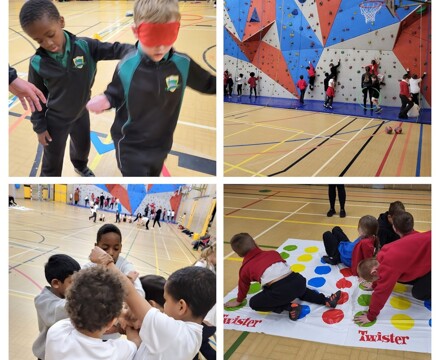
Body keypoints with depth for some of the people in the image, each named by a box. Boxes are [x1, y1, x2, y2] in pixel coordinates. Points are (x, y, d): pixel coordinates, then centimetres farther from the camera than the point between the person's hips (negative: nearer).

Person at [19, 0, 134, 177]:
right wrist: (39, 127, -6)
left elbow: (113, 49, -27)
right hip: (56, 120, -3)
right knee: (52, 161, 12)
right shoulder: (38, 62, -23)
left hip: (81, 114, 3)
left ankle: (80, 166, 64)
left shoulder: (85, 46, -23)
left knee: (83, 146, 32)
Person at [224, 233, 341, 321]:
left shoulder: (245, 268, 17)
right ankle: (327, 300, 21)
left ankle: (289, 306, 1)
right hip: (298, 281, 6)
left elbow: (243, 286, 33)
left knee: (254, 303, 13)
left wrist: (238, 301, 54)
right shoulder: (272, 253, 28)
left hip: (279, 289, -6)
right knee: (299, 290, 42)